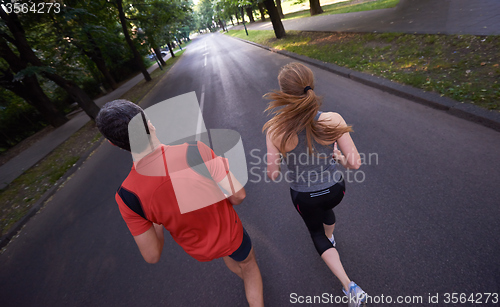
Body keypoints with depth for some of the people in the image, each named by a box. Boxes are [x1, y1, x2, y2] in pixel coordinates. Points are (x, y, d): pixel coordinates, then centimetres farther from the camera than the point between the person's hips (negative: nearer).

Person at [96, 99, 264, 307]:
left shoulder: (128, 195, -26)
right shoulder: (195, 151, -35)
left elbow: (152, 256, -17)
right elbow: (238, 196, -27)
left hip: (200, 250, 3)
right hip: (229, 233, -2)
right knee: (248, 262, 32)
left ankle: (245, 276, 67)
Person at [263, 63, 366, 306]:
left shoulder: (275, 130, -29)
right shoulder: (333, 121, -25)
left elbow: (273, 174, -19)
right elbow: (355, 163, -17)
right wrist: (340, 158, 4)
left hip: (304, 196, -2)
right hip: (334, 189, 3)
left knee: (315, 232, 31)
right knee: (326, 209, 40)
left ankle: (349, 287, 30)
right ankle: (330, 238, 72)